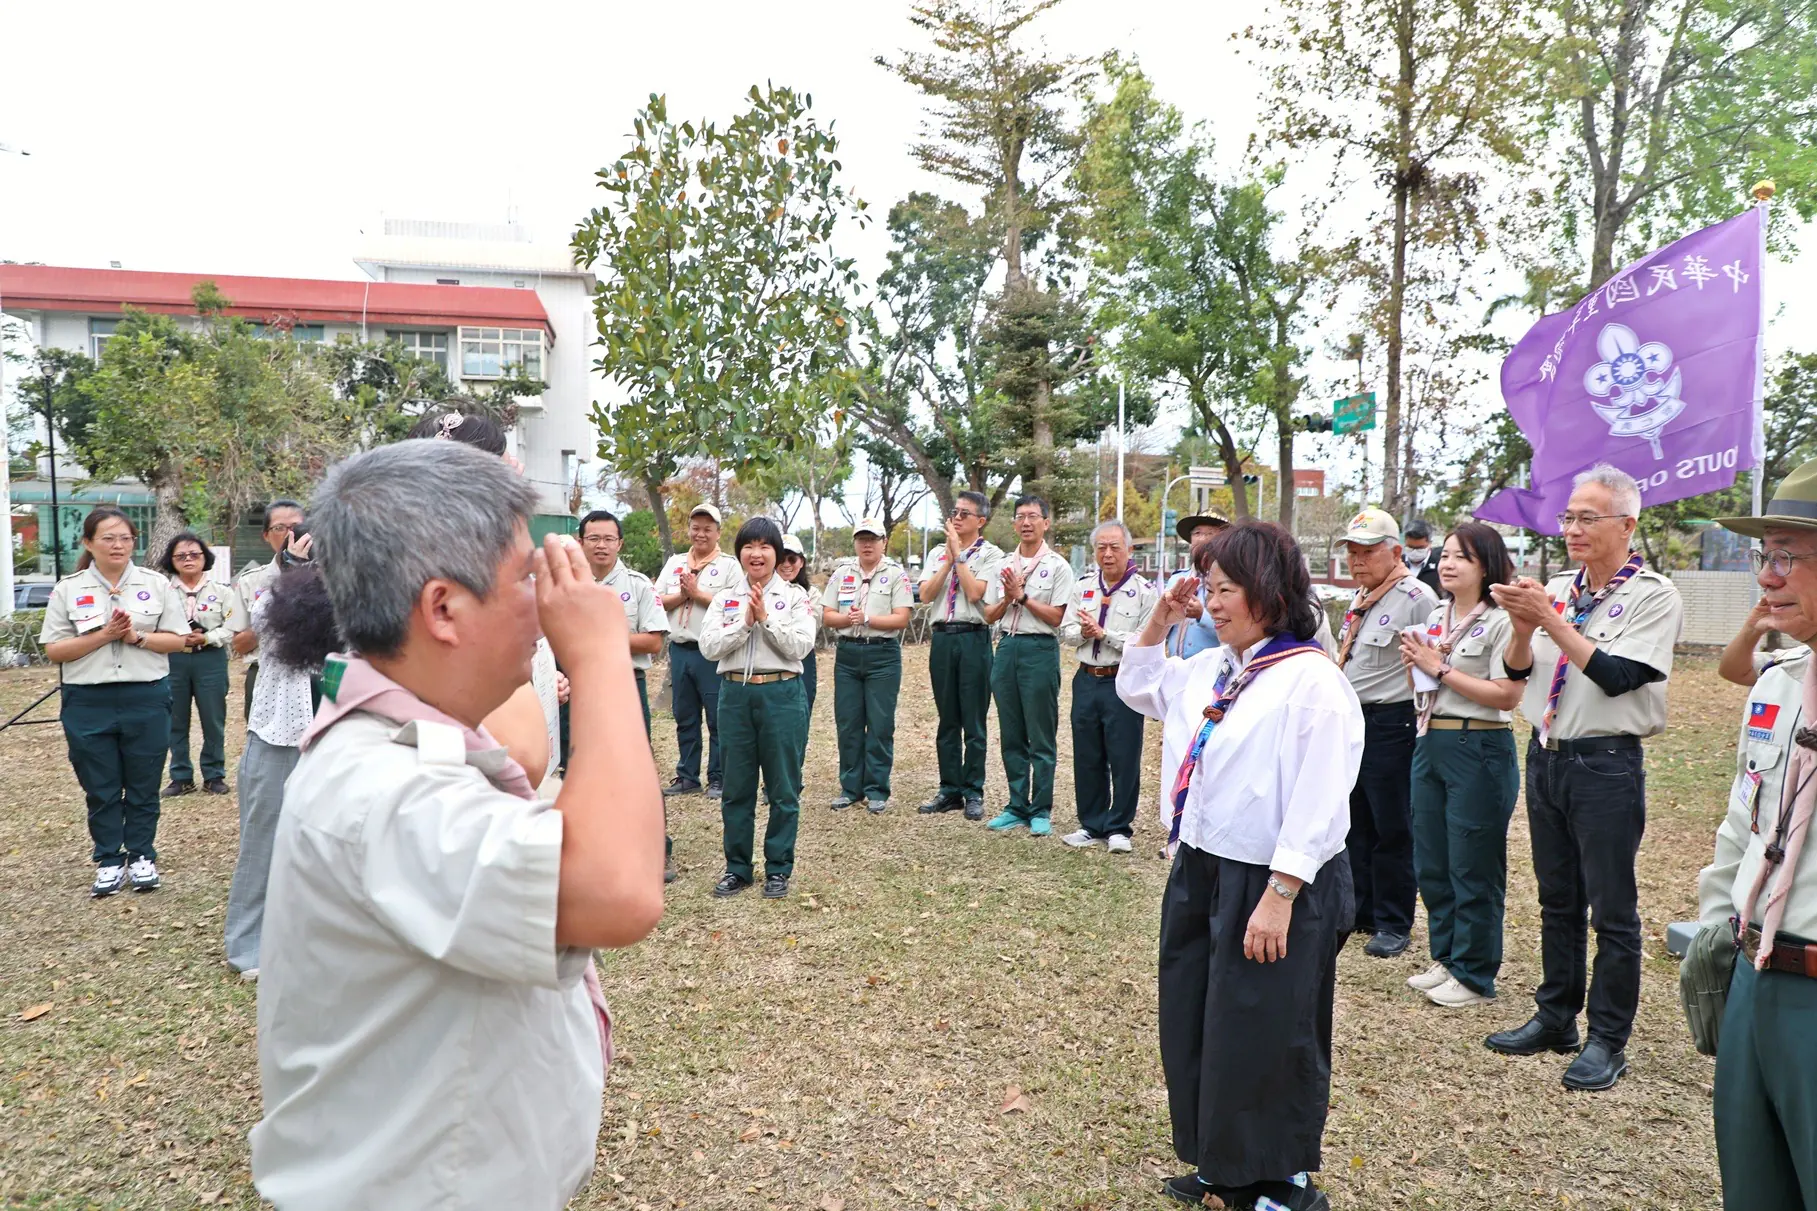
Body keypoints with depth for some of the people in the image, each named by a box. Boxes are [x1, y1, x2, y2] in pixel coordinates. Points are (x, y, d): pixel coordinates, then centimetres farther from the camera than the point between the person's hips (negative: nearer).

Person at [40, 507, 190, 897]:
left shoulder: (156, 584, 2)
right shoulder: (68, 589, 1)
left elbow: (177, 640, 1)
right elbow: (54, 651, -2)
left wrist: (136, 636, -15)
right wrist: (104, 635, -15)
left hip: (147, 699, 0)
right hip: (88, 703, 0)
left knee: (143, 787, 9)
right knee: (100, 790, 9)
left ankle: (142, 857, 22)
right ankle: (109, 861, 21)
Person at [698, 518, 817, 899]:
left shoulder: (794, 597, 2)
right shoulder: (725, 599, 9)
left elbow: (800, 646, -10)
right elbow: (708, 647, -4)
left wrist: (766, 618, -14)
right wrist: (746, 621, -13)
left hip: (781, 694, -2)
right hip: (735, 694, 2)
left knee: (782, 788, 4)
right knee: (736, 787, 9)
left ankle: (778, 868, 16)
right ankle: (737, 867, 21)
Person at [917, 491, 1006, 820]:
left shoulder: (990, 555, 0)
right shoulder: (937, 553, 13)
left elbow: (975, 593, -14)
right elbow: (925, 595, 2)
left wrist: (958, 554, -9)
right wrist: (948, 559, -3)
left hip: (973, 638, -4)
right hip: (942, 637, 4)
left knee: (973, 721, 1)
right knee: (947, 720, 11)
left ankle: (973, 793, 10)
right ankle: (949, 790, 19)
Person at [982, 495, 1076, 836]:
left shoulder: (1057, 566, -2)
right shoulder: (1004, 565, 13)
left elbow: (1056, 617, -9)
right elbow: (989, 615, 11)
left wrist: (1022, 596, -12)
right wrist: (1008, 598, -6)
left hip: (1040, 649, -5)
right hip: (1007, 647, 5)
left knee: (1041, 738, 1)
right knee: (1011, 736, 11)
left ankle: (1041, 811, 10)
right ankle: (1017, 807, 20)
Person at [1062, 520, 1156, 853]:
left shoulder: (1144, 591, -7)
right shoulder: (1086, 586, 10)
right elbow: (1069, 631, 12)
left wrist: (1103, 633, -16)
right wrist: (1083, 632, -10)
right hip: (1087, 680, 5)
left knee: (1124, 759, 2)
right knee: (1086, 757, 12)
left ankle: (1118, 828, 16)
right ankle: (1091, 826, 25)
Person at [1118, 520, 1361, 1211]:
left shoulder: (1313, 681, -18)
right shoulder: (1210, 669, 6)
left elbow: (1316, 804, -21)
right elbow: (1137, 688, 25)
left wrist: (1278, 897, -23)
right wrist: (1159, 622, 11)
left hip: (1273, 887, -8)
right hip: (1198, 873, 8)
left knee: (1265, 1043, 7)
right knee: (1194, 1027, 18)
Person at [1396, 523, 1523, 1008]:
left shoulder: (1500, 622, -11)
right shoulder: (1436, 617, 12)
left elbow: (1507, 695, -20)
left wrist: (1440, 668, -17)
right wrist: (1413, 663, 0)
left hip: (1480, 750, -8)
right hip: (1430, 744, 8)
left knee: (1472, 869, 3)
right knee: (1431, 864, 15)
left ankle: (1474, 976, 17)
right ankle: (1445, 958, 30)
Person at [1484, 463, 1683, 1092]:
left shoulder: (1653, 595, -9)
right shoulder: (1556, 589, 8)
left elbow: (1617, 676, -20)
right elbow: (1516, 669, 6)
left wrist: (1550, 620, -21)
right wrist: (1523, 627, -14)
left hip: (1607, 765, -6)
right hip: (1546, 756, 6)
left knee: (1612, 910, 4)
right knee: (1557, 900, 17)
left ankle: (1608, 1040, 16)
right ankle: (1555, 1018, 29)